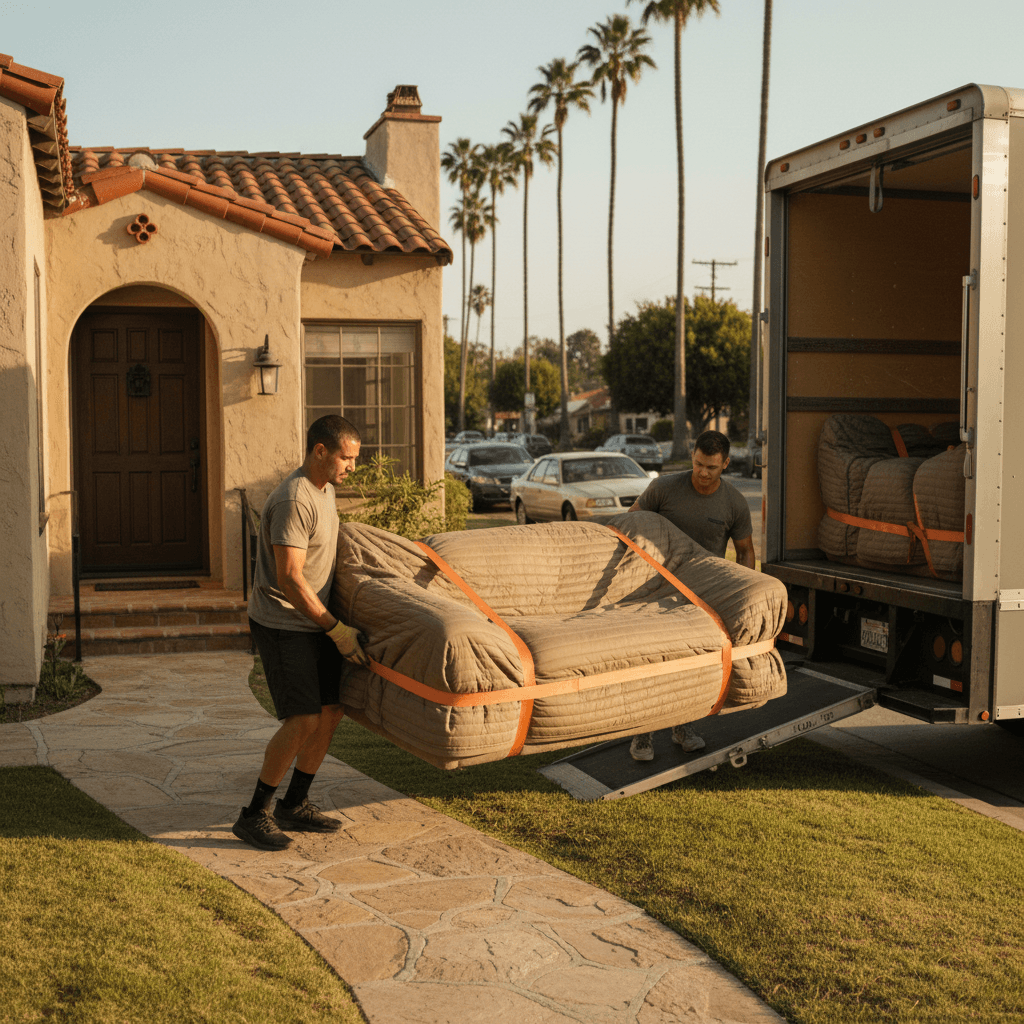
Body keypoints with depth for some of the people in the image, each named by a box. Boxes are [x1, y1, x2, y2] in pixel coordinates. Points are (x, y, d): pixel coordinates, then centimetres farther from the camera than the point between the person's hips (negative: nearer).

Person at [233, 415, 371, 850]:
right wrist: (337, 630, -20)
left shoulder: (324, 490, 9)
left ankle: (294, 805, 21)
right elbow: (289, 578, -24)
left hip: (313, 623, 9)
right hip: (283, 625, -9)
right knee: (303, 720, -13)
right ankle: (254, 815, 0)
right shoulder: (293, 500, -22)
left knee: (331, 711, 9)